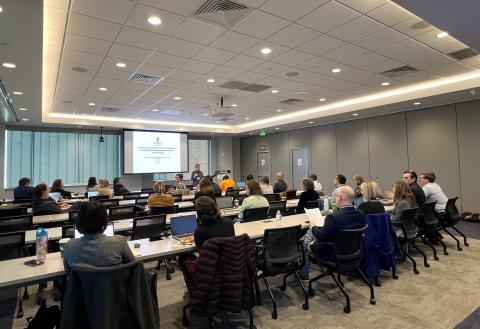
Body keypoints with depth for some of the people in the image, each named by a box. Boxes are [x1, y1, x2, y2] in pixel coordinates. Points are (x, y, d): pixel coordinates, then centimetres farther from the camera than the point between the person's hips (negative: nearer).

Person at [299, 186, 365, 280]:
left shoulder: (333, 217, -32)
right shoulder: (361, 215, -11)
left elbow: (321, 237, -23)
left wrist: (313, 226, -3)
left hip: (333, 255, -7)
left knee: (306, 244, 19)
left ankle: (303, 274, 37)